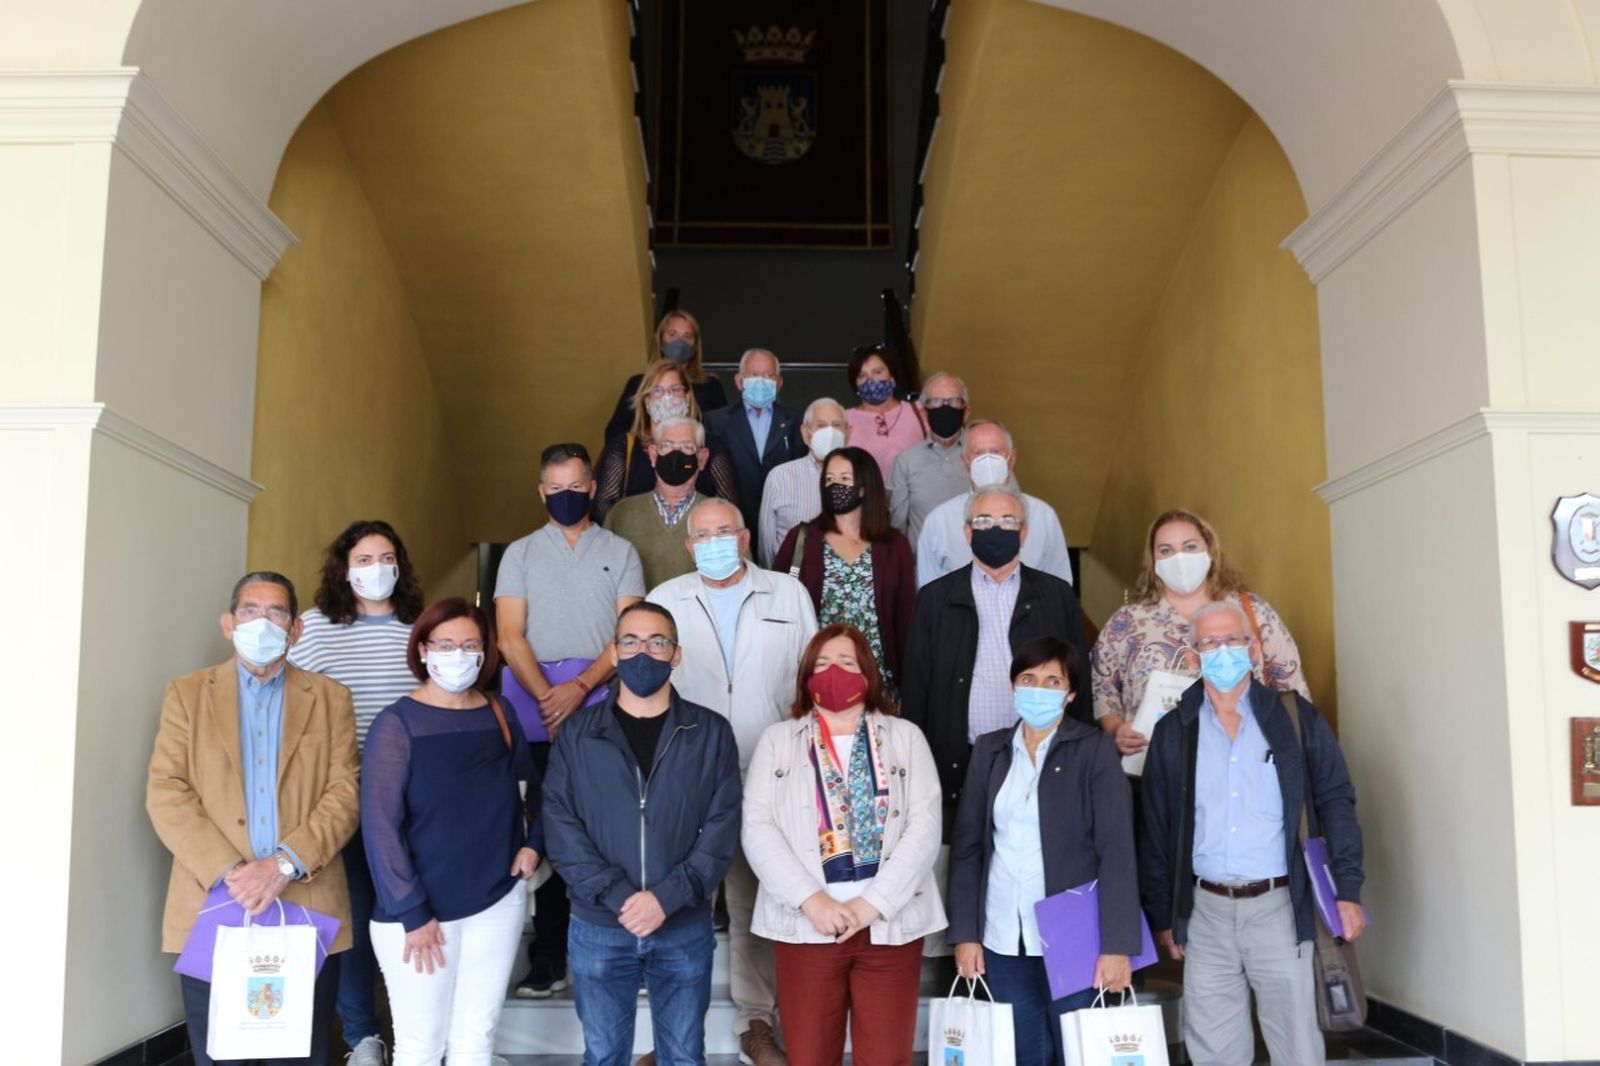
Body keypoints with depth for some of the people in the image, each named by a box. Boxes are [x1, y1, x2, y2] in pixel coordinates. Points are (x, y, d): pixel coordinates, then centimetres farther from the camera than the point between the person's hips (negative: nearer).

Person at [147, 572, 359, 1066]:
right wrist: (226, 873, -13)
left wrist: (286, 864, -15)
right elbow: (166, 793, -1)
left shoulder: (330, 698, 9)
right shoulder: (187, 694, 9)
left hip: (309, 909, 0)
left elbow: (345, 793, 0)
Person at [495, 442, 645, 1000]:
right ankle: (548, 960, 8)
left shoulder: (620, 552, 12)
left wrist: (579, 689, -12)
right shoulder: (520, 553, 14)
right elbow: (510, 637, 4)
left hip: (602, 700, -1)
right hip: (535, 703, 1)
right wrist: (547, 697, -10)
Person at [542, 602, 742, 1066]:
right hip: (598, 929, 0)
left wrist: (666, 897, -17)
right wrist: (617, 896, -18)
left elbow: (722, 829, -6)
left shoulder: (712, 733, -2)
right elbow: (561, 829, -7)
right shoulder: (577, 735, -1)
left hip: (686, 928, 0)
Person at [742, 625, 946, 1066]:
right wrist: (811, 900, -13)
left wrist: (872, 903, -11)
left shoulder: (905, 737, 9)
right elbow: (757, 828, -1)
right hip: (806, 924, 0)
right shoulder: (777, 739, 9)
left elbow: (924, 828, -1)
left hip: (890, 923, 0)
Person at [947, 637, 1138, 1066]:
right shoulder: (989, 749, 7)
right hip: (1003, 939, 3)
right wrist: (964, 932, 1)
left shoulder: (1095, 749, -4)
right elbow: (966, 845, 7)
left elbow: (1116, 849, -10)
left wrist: (1117, 944, -16)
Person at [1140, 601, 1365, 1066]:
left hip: (1278, 906, -1)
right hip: (1206, 911, 2)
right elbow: (1155, 831, 8)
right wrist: (1163, 916, 8)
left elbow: (1335, 801, 2)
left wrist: (1347, 890, -6)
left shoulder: (1294, 717, 1)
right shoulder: (1173, 732, 5)